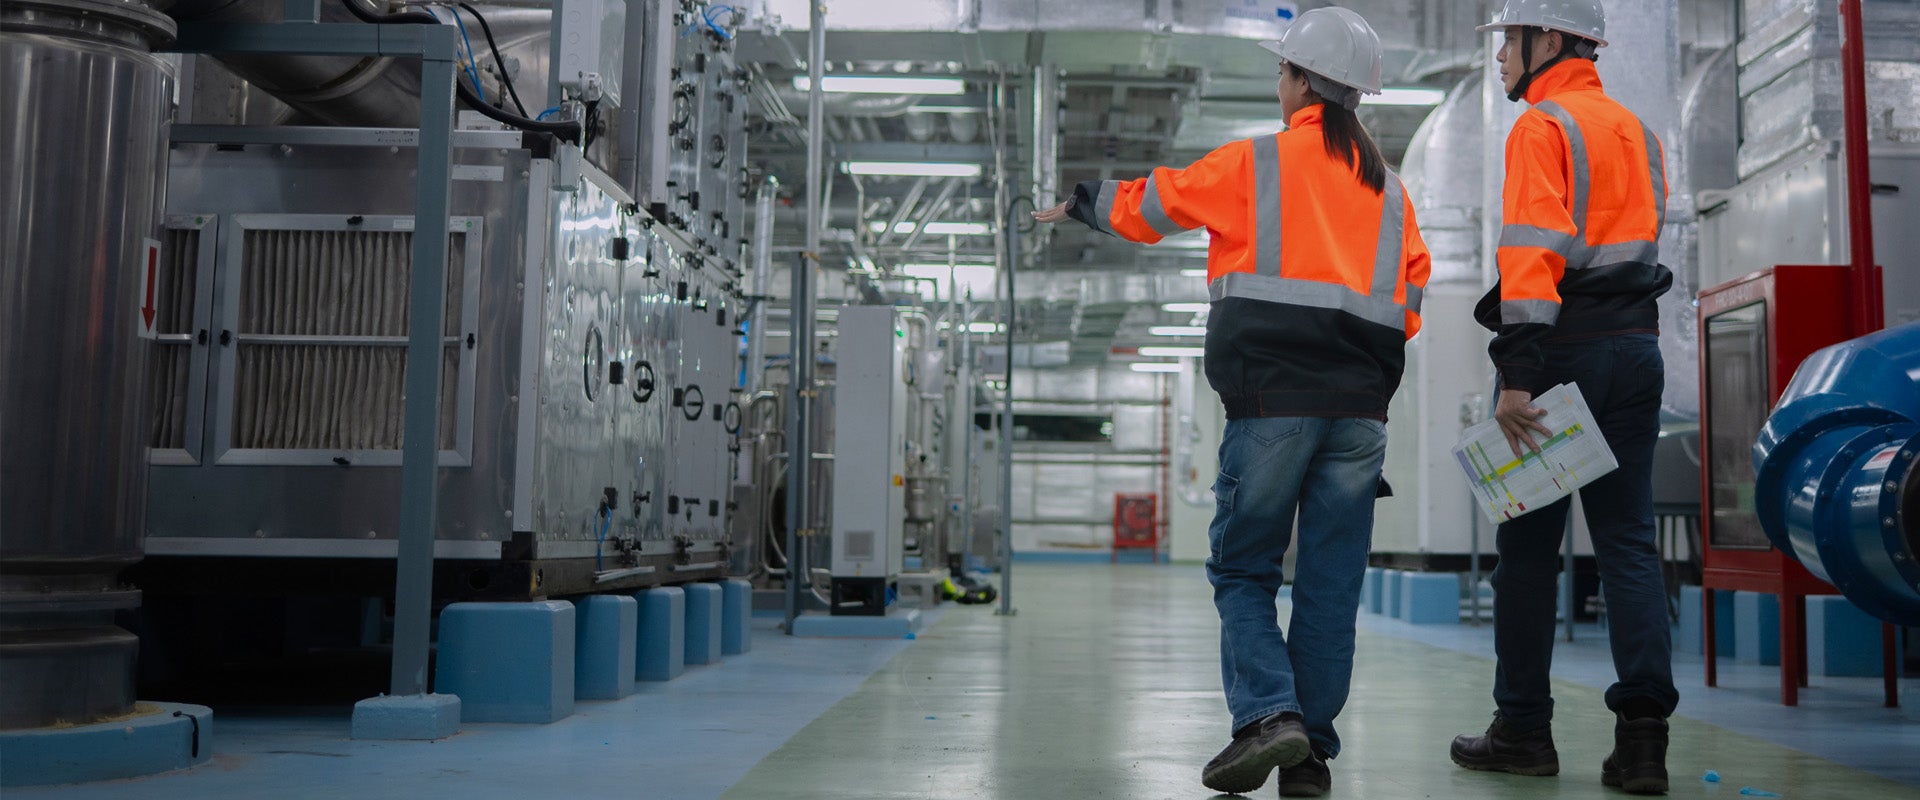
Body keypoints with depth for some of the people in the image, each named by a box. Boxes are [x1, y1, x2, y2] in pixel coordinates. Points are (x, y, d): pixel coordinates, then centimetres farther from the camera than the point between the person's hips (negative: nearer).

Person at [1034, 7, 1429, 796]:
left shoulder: (1255, 162, 2)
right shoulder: (1389, 187, 16)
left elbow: (1148, 204, 13)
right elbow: (1411, 294, 17)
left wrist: (1080, 203, 31)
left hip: (1272, 402, -4)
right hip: (1360, 408, 4)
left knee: (1242, 568, 6)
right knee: (1330, 583, 6)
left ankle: (1267, 716, -12)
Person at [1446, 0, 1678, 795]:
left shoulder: (1541, 128, -8)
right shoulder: (1636, 130, 19)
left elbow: (1532, 251, -18)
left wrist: (1516, 373, -23)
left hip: (1563, 350, -7)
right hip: (1637, 348, 7)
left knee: (1528, 543, 3)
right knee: (1628, 542, 5)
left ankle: (1523, 729, 11)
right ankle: (1642, 735, -1)